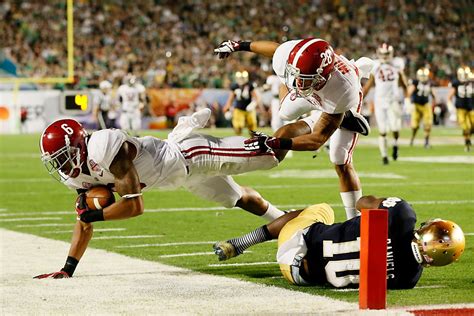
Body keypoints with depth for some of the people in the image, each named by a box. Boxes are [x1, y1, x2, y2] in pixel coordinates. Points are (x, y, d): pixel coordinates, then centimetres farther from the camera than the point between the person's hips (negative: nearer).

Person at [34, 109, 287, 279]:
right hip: (184, 175, 8)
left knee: (270, 156, 0)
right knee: (241, 200, 27)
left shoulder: (103, 147, -38)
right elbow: (84, 224, 0)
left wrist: (94, 214, -25)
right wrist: (67, 269, -7)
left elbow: (135, 206, -35)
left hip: (186, 154, -8)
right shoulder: (78, 176, -11)